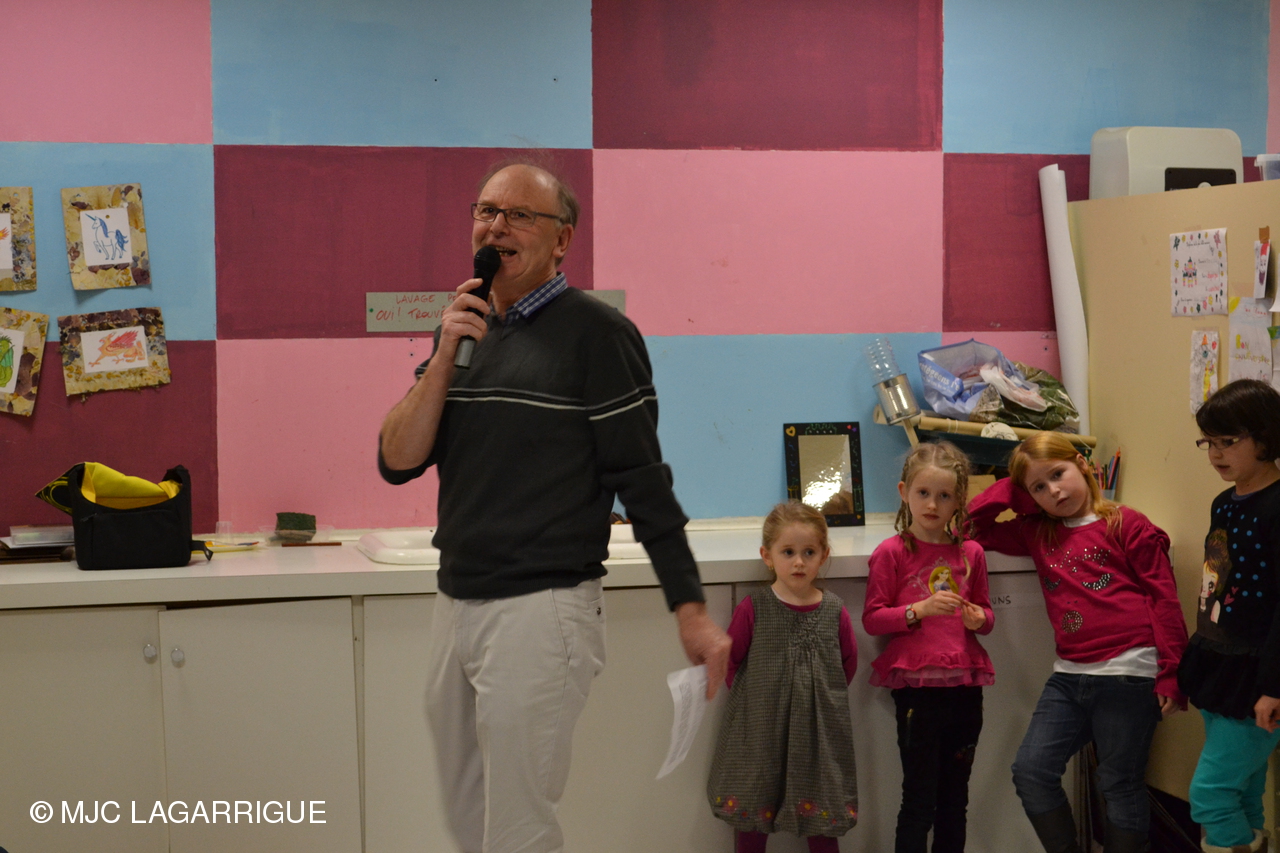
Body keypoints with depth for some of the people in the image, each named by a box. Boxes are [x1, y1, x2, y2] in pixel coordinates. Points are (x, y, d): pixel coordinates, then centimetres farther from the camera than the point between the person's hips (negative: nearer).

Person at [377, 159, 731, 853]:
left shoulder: (595, 333, -8)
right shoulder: (464, 329, 12)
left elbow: (642, 479, -10)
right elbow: (397, 461, 3)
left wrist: (689, 608, -13)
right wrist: (446, 355, -10)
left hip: (542, 609, -7)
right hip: (455, 606, 7)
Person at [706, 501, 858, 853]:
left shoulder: (834, 612, -2)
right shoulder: (753, 609, -7)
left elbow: (849, 662, 11)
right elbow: (729, 660, 2)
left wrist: (824, 693, 7)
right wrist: (749, 695, 2)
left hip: (819, 729, 1)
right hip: (759, 730, -1)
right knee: (750, 822, 9)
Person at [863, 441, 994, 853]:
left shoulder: (971, 553, 8)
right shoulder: (892, 552, -3)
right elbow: (872, 618, -5)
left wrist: (979, 617, -3)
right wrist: (919, 610, -18)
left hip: (964, 685, 4)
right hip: (916, 685, -4)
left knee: (955, 800, 12)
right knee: (919, 800, -2)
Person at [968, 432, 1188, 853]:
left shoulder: (1126, 525, -1)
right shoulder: (1037, 533, 14)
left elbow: (1164, 600, -4)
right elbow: (972, 524, 19)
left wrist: (1171, 674, -10)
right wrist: (1013, 491, 8)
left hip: (1127, 674, -6)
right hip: (1069, 675, 6)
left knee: (1120, 786, 2)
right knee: (1031, 771, 0)